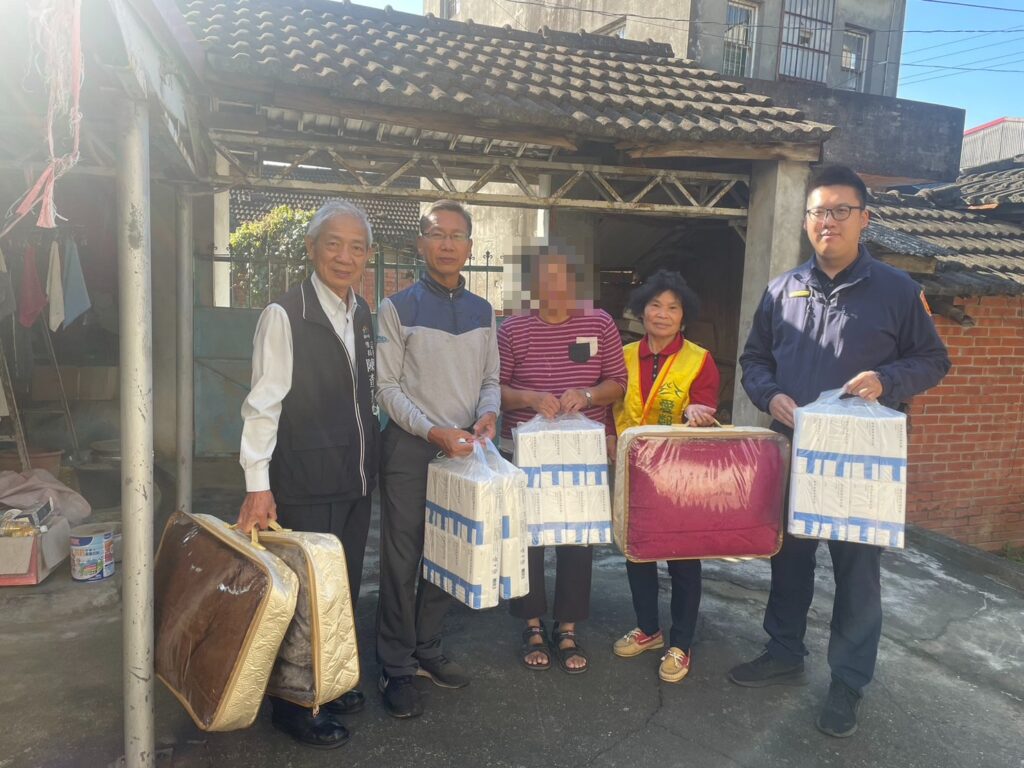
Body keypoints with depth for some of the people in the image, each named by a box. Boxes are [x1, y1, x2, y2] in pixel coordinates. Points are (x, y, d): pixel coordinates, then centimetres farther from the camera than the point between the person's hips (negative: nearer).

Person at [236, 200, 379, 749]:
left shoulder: (361, 314, 8)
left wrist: (368, 452, 13)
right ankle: (293, 705, 25)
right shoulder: (284, 315, -14)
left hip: (356, 478, 7)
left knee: (345, 587, 18)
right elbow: (263, 403, -15)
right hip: (306, 483, -7)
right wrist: (257, 485, -17)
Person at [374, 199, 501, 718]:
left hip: (464, 449, 5)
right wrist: (435, 432, -18)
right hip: (409, 450, -4)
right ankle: (396, 669, 17)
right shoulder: (397, 308, -4)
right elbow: (387, 386, -7)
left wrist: (487, 414, -8)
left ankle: (427, 650, 31)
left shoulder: (483, 312, 10)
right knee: (401, 560, 2)